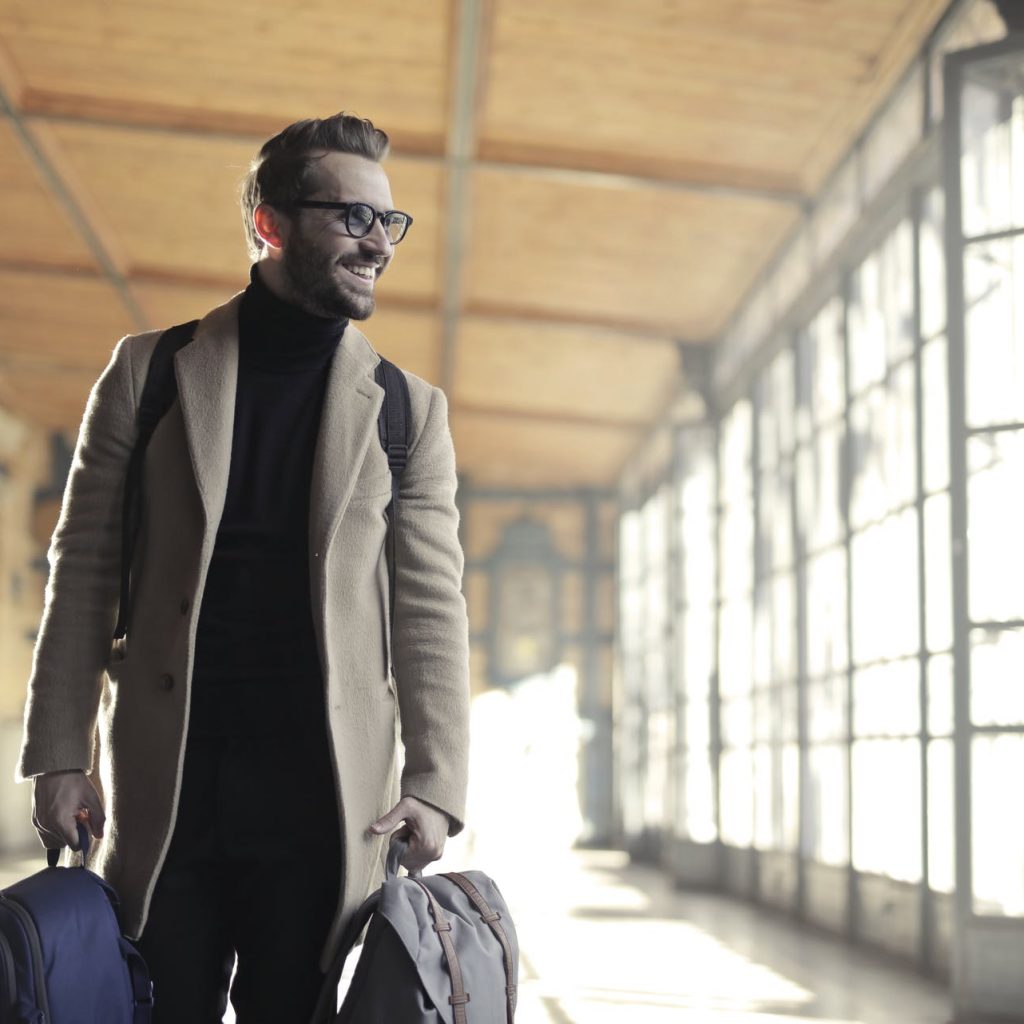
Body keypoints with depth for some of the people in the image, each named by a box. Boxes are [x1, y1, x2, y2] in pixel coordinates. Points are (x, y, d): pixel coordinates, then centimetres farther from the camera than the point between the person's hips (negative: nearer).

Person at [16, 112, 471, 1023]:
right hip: (162, 790, 0)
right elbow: (83, 571, 5)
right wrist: (59, 754, -2)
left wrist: (435, 785, -7)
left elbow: (430, 611, 3)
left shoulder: (410, 411, 7)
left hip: (326, 798, 0)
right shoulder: (148, 373, 6)